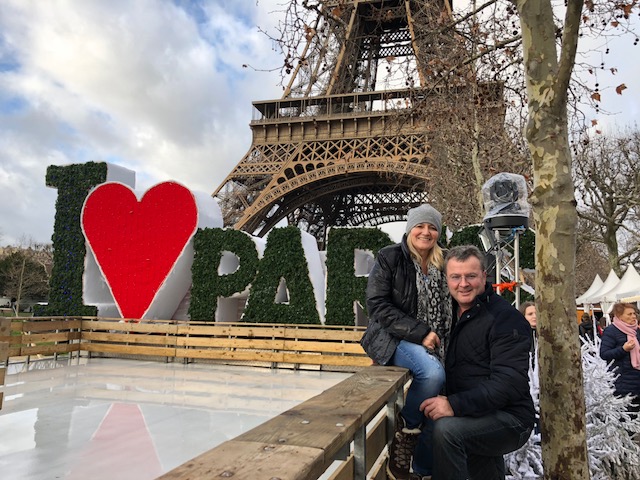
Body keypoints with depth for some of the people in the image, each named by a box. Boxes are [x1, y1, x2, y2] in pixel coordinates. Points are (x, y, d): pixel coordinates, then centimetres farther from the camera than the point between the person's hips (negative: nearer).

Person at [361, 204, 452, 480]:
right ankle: (405, 432, -6)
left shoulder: (441, 264, 10)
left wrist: (437, 339, 1)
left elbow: (447, 310, 20)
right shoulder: (390, 257, -4)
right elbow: (377, 305, -12)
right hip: (392, 340, -5)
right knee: (433, 373, -31)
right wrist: (419, 332, -19)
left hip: (431, 346, 5)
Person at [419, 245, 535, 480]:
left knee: (446, 429, -29)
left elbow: (509, 383, -26)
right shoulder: (455, 313, 7)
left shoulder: (506, 319, -18)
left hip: (509, 419, -8)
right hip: (475, 417, 8)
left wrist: (455, 404, -35)